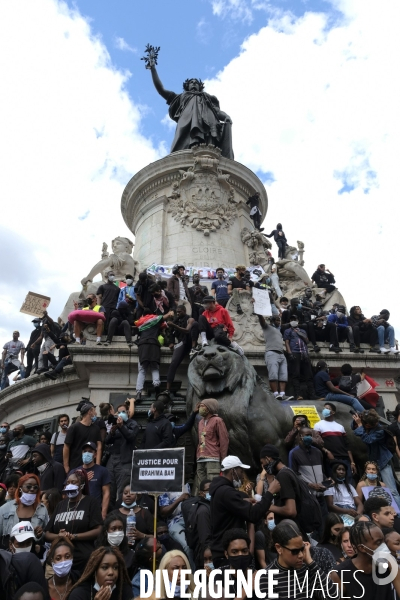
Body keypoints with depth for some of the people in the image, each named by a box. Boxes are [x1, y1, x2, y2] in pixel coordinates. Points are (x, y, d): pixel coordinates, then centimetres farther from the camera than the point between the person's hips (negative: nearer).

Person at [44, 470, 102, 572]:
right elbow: (47, 534, 14)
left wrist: (74, 536, -15)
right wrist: (58, 536, -8)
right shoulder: (61, 504, 16)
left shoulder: (91, 502, 0)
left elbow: (98, 530, -9)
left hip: (83, 559, -4)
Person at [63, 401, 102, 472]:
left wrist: (97, 464, -6)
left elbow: (99, 446, 4)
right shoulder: (74, 428, -6)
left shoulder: (96, 427, 8)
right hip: (74, 467, -4)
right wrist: (66, 467, -8)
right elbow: (66, 448, -5)